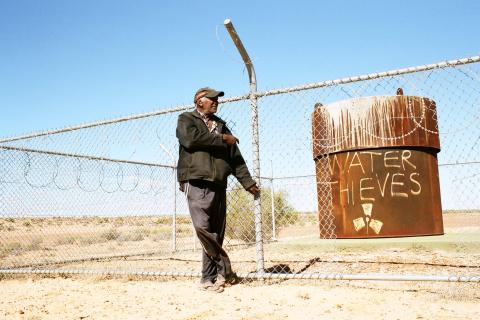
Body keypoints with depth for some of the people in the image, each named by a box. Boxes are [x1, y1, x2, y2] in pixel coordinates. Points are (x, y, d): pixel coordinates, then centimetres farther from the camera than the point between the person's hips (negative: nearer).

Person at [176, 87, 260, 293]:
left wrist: (247, 182, 13)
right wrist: (221, 139, -4)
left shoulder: (221, 125, 25)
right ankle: (225, 269, -8)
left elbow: (235, 158, 21)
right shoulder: (186, 119, 11)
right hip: (196, 183, -5)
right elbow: (191, 139, -13)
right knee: (202, 227, -20)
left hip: (218, 186, 5)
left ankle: (209, 278, 8)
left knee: (216, 233, 2)